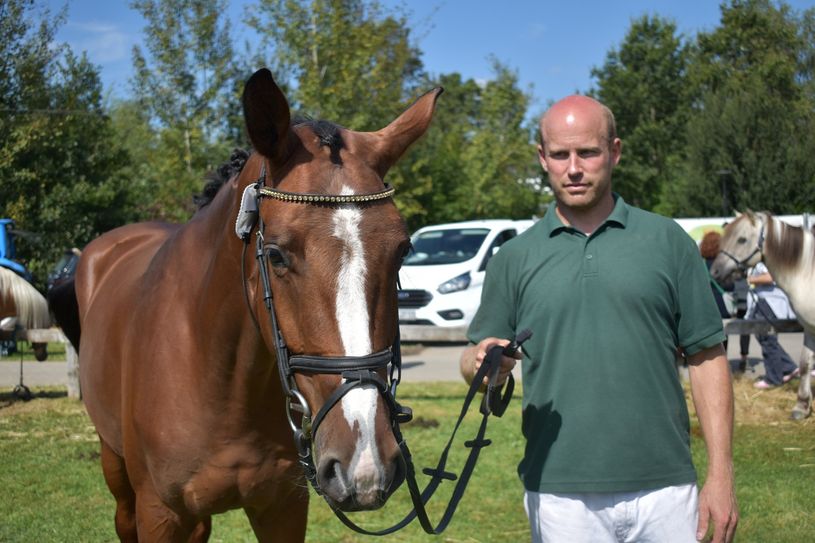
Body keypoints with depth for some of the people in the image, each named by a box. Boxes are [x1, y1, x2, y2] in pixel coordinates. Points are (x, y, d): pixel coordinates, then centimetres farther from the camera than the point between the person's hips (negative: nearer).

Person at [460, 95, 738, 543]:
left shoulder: (667, 241, 4)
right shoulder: (514, 258, 6)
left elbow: (706, 358, 4)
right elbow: (473, 363, 10)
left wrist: (721, 476, -2)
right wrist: (484, 360, -14)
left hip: (664, 490, 0)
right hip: (559, 495, 1)